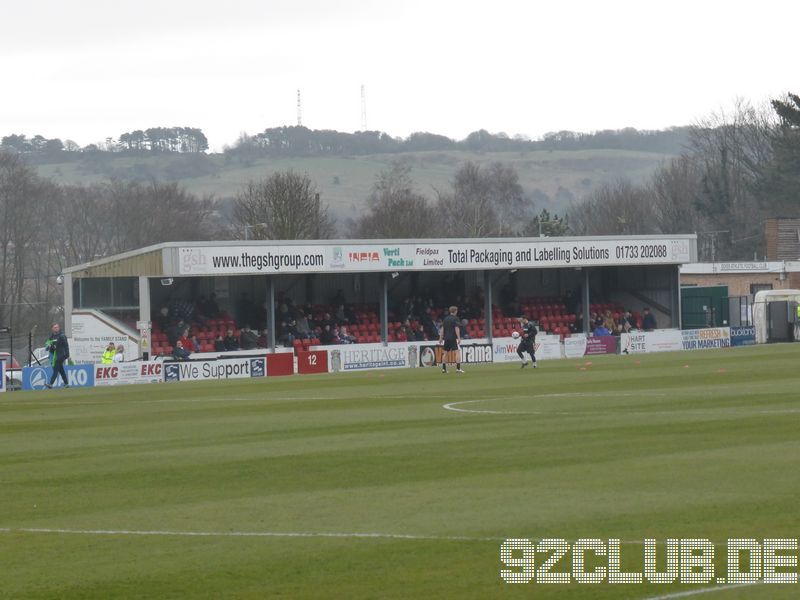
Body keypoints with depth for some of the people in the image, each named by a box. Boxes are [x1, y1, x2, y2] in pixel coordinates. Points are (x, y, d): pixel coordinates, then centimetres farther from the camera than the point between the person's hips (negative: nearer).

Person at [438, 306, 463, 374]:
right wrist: (459, 338, -13)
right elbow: (456, 329, -12)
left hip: (446, 338, 6)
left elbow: (442, 329, 12)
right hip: (453, 338, -6)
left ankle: (444, 368, 12)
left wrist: (441, 338, 15)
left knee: (445, 353, 13)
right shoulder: (455, 318, -5)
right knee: (456, 352, -7)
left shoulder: (446, 319, 12)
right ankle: (458, 368, -17)